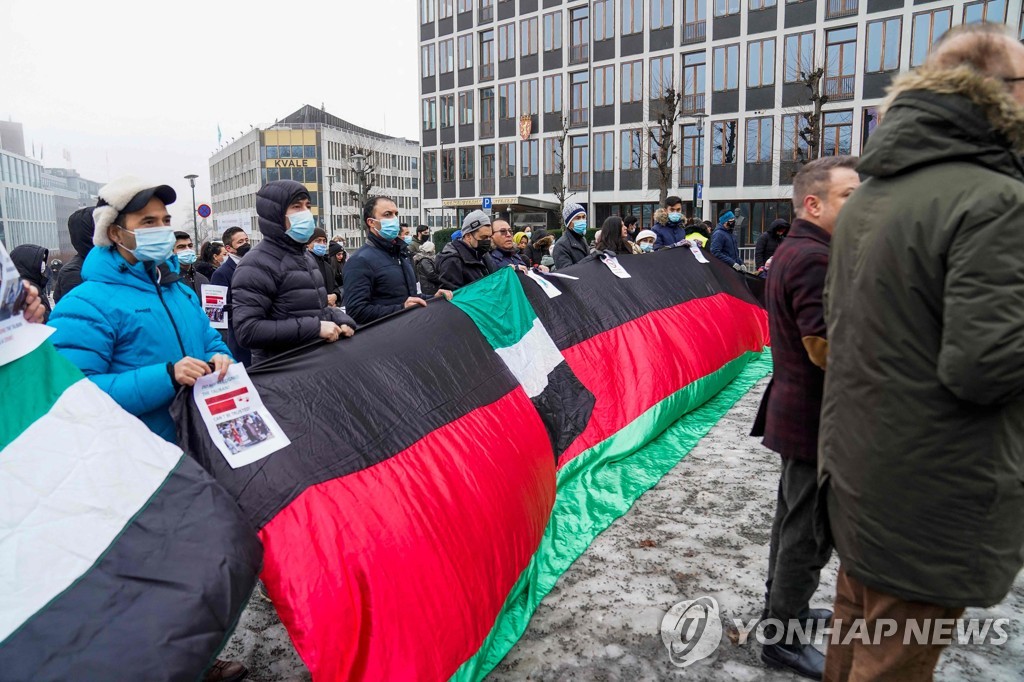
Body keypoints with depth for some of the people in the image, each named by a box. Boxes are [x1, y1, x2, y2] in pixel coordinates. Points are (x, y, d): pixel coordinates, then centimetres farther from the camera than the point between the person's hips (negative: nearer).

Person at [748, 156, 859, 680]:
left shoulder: (790, 251, 12)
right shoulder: (813, 258, -22)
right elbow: (825, 347, -26)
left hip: (795, 408, 11)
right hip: (816, 417, -11)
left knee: (794, 513, 23)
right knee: (811, 530, 2)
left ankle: (783, 603, 40)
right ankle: (781, 639, 16)